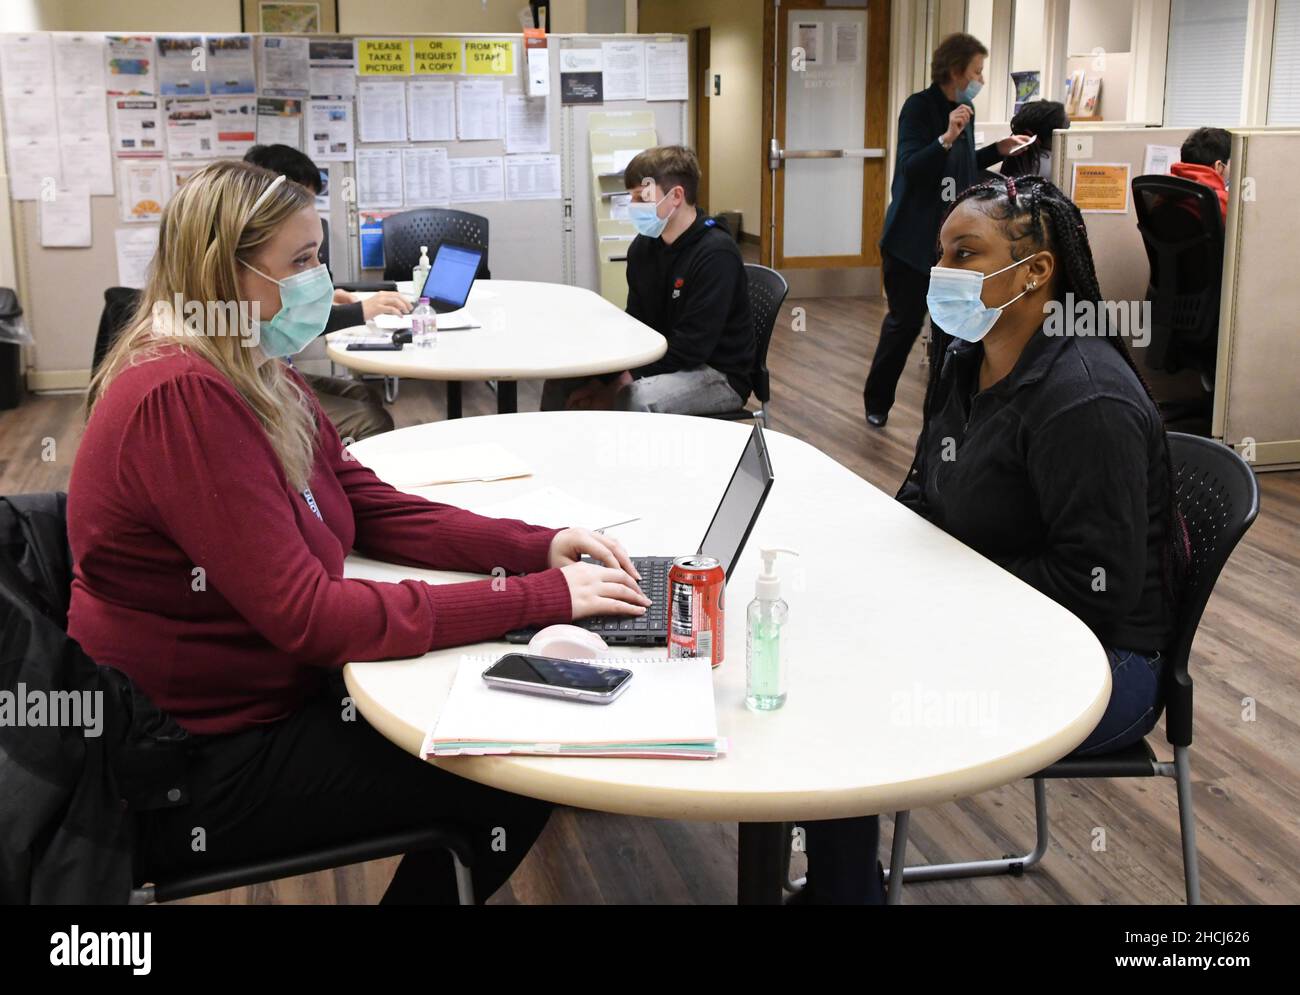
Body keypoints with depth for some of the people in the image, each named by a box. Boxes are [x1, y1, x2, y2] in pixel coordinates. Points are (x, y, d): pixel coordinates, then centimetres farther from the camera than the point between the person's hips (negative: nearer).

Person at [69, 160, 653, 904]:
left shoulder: (259, 376, 4)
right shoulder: (185, 398, -27)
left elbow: (373, 507, 7)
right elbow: (307, 616, -29)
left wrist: (537, 546, -8)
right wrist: (541, 597, -27)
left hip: (267, 690, 9)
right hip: (199, 766, -9)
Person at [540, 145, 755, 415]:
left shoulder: (716, 254, -20)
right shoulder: (642, 247, 2)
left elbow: (692, 347, -24)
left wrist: (624, 382, -23)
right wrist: (606, 379, -10)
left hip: (719, 375, -7)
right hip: (662, 361, 8)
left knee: (636, 400, -35)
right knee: (563, 378, -4)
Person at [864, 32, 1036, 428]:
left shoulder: (965, 109, 9)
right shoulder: (918, 106, -12)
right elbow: (910, 169, -21)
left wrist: (999, 150, 9)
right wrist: (946, 138, -33)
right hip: (913, 237, -6)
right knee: (905, 321, 3)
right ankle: (877, 402, 21)